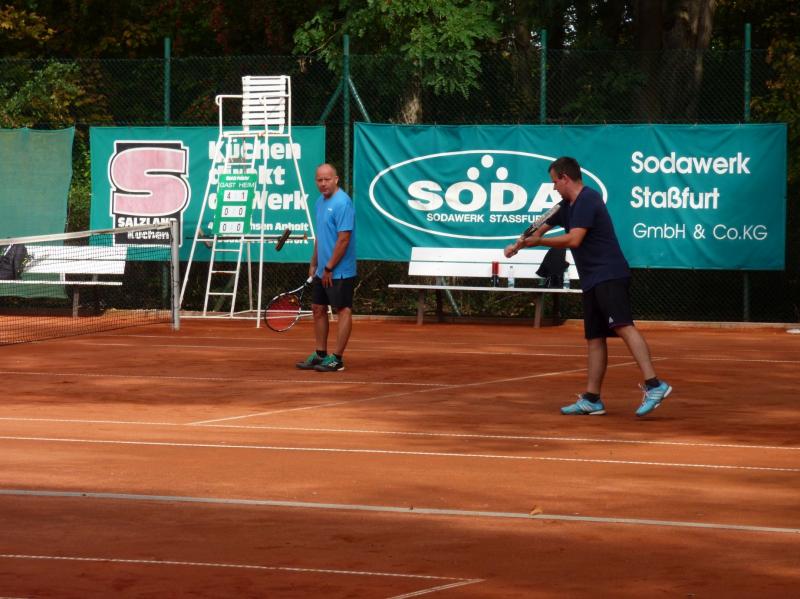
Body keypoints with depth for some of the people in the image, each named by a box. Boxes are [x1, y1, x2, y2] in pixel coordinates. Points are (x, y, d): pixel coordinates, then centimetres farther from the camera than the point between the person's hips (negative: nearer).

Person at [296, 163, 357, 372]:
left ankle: (337, 359, 0)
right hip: (322, 271, 9)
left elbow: (344, 239, -21)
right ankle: (320, 355, 22)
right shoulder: (320, 202, 11)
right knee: (318, 309, 13)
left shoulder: (342, 203, -17)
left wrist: (329, 268, -17)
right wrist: (314, 263, 17)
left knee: (343, 311, -2)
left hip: (339, 271, -9)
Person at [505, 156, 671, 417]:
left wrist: (537, 241, -9)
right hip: (592, 282, 10)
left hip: (609, 276, -10)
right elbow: (542, 228, 34)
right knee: (595, 338, 9)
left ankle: (654, 385, -34)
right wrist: (519, 245, 26)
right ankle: (591, 399, 11)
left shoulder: (587, 200, -11)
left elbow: (574, 239, -18)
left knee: (623, 326, -23)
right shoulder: (567, 206, 20)